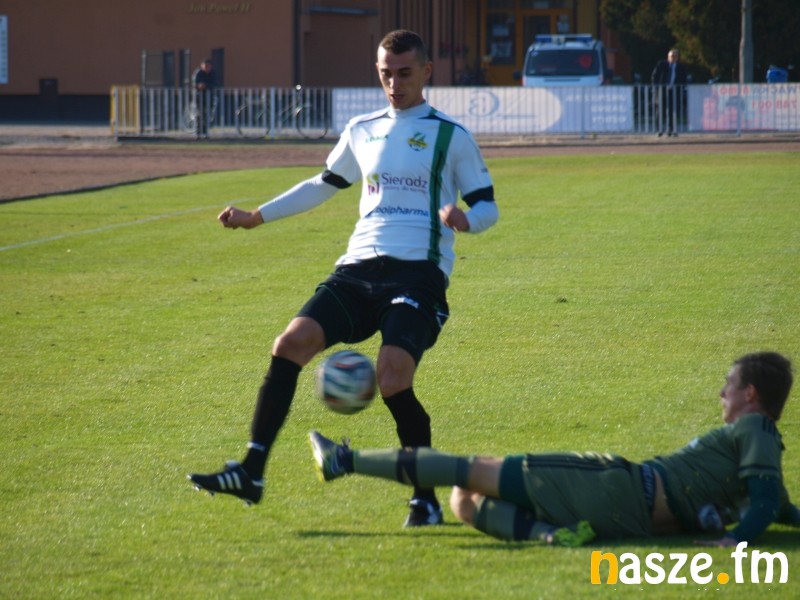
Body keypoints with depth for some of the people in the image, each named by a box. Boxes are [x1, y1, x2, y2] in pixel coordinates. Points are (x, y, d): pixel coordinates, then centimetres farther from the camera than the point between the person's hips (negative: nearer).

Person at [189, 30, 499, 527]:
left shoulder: (451, 137, 4)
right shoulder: (362, 132, 19)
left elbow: (487, 206, 6)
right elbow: (326, 184, 33)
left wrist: (464, 218, -18)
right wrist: (257, 216, 29)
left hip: (418, 274, -5)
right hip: (359, 267, 5)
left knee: (393, 379, -24)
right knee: (291, 343, -15)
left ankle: (426, 500, -7)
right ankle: (251, 474, -15)